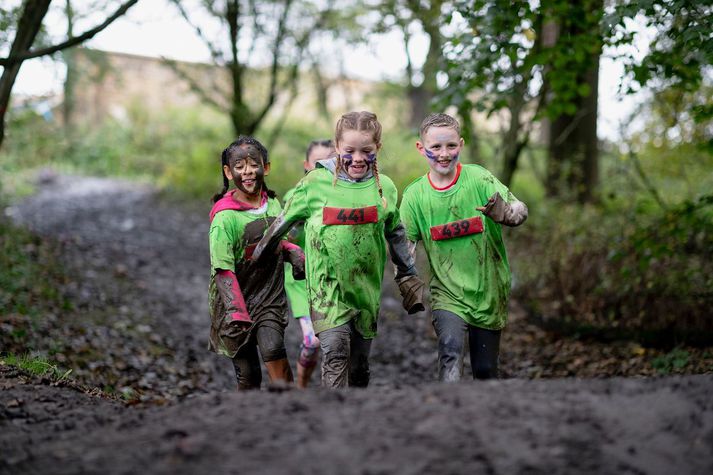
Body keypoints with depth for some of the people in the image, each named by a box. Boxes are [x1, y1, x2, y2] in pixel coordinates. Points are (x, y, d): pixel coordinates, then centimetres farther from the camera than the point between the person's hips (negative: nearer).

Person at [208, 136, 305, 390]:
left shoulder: (273, 204, 4)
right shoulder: (225, 217, -14)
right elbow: (223, 270, -18)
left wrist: (294, 252, 2)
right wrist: (235, 310, -29)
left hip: (270, 296, 3)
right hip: (236, 301, -3)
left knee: (272, 348, -23)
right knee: (248, 375, -1)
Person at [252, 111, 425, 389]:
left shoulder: (384, 188, 4)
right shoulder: (316, 182, -5)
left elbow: (396, 236, 18)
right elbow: (284, 221, 9)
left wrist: (409, 277, 21)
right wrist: (259, 253, 18)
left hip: (366, 288, 3)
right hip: (326, 284, -3)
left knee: (359, 363, 11)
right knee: (335, 350, -20)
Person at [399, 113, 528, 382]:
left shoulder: (478, 178, -6)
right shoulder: (414, 195, -2)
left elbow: (520, 210, -12)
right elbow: (405, 245, 1)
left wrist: (503, 213, -34)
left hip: (488, 291, 1)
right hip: (447, 292, -1)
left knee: (485, 369, 10)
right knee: (451, 349, -26)